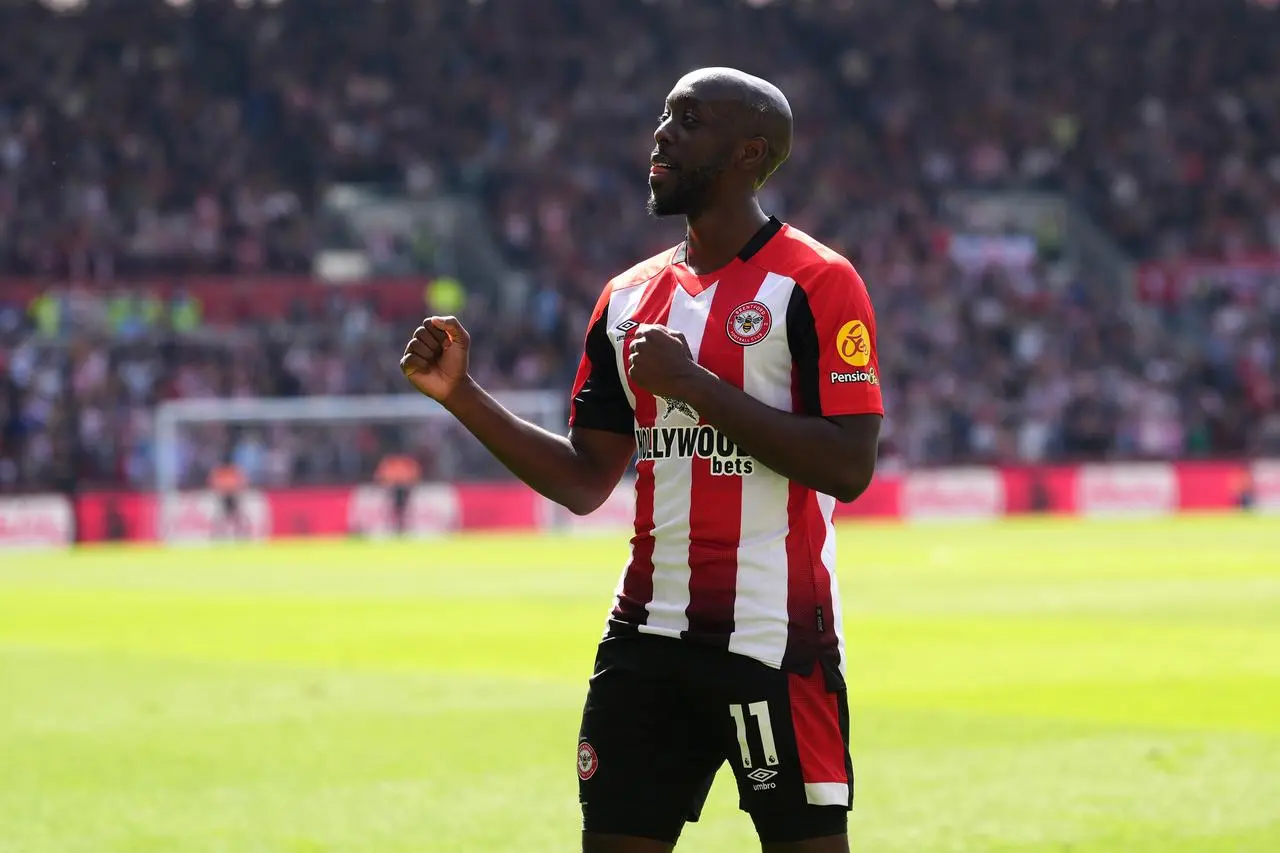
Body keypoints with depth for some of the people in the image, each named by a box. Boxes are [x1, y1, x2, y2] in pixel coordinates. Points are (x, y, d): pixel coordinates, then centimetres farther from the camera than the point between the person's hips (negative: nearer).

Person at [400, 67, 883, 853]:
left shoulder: (816, 284, -7)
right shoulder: (631, 299, 14)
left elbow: (848, 466, -16)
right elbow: (585, 481, 17)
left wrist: (692, 384, -17)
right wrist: (461, 395, 6)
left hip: (777, 640, -6)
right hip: (651, 634, 6)